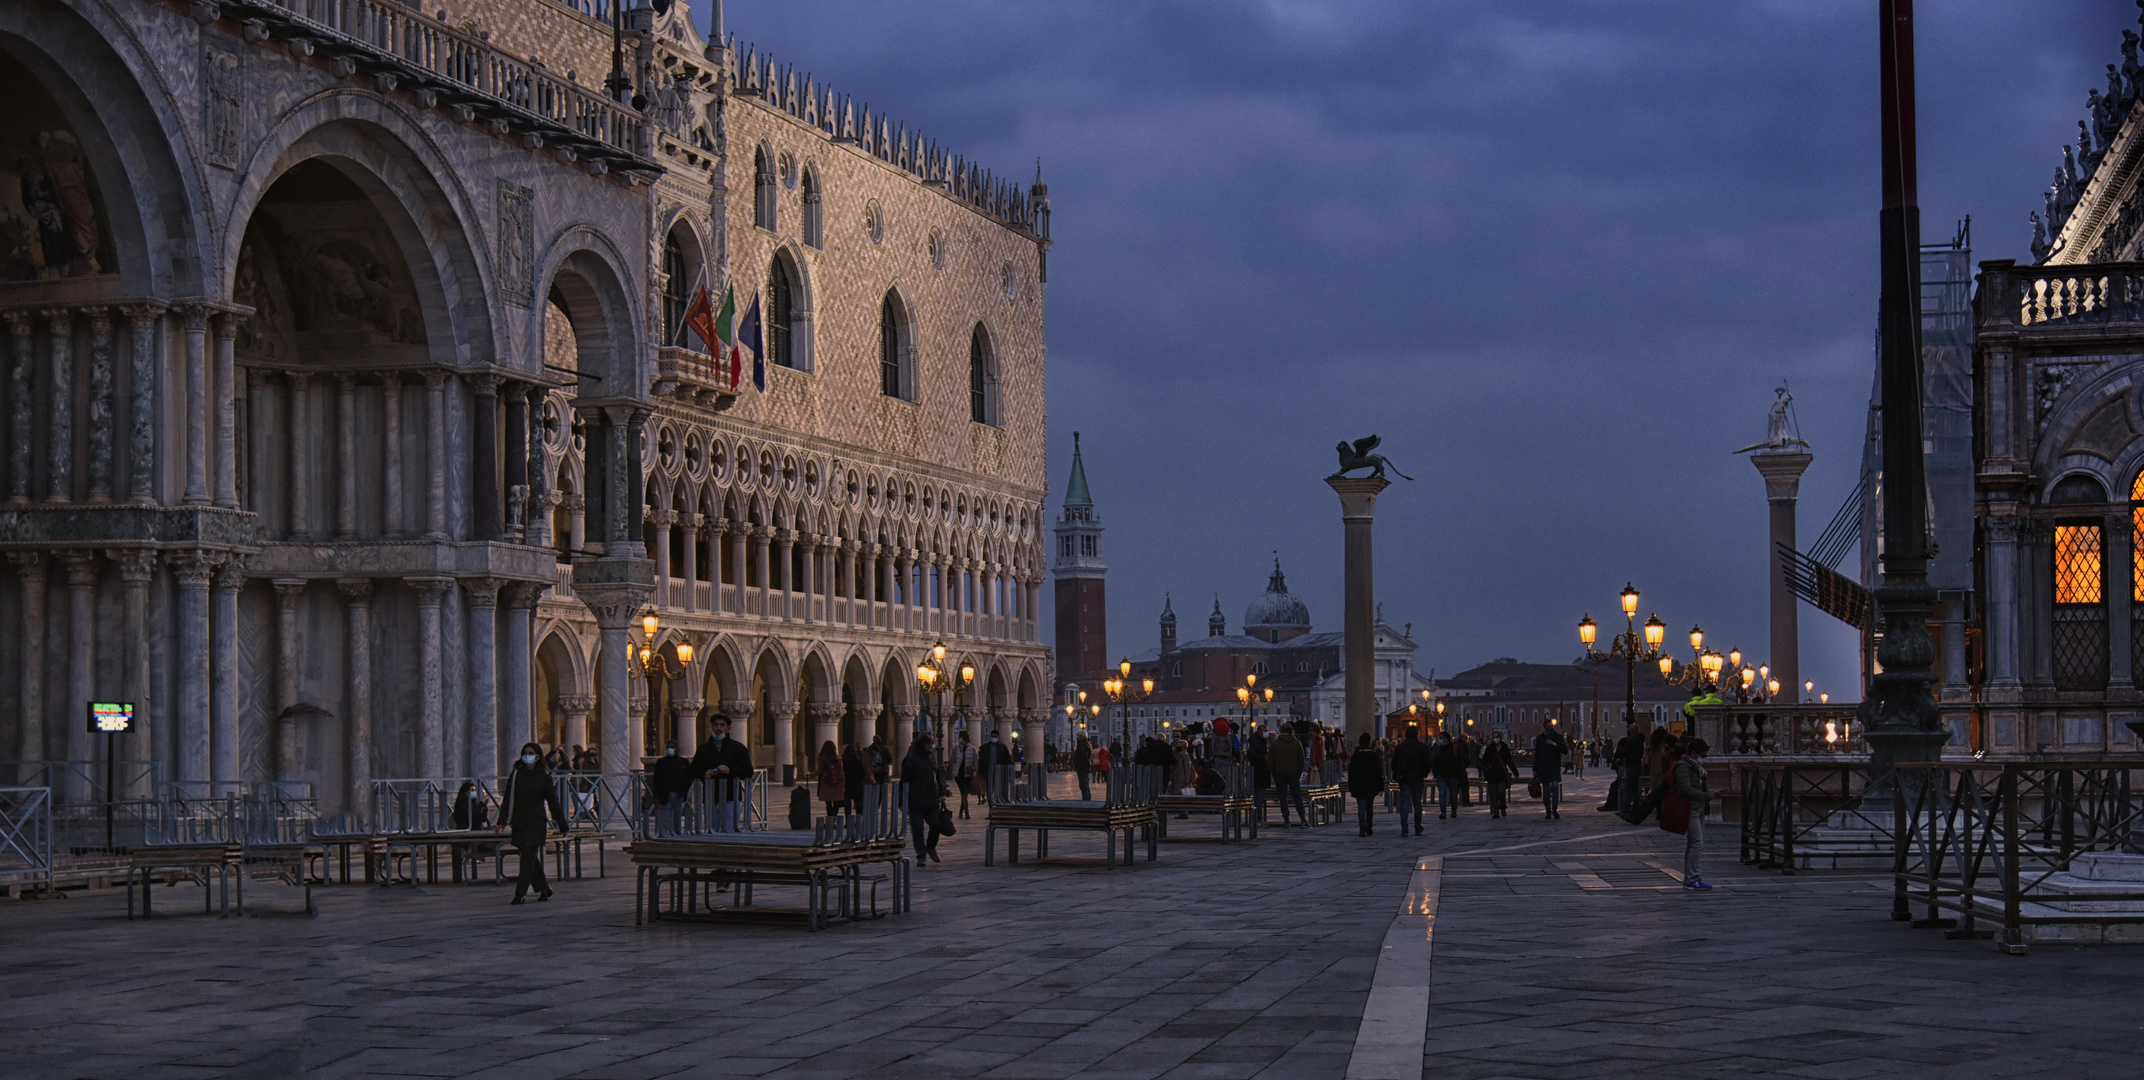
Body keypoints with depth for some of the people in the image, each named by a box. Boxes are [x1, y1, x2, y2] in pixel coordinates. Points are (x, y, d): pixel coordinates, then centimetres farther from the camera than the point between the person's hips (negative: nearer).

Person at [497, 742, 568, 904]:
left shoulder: (544, 777, 0)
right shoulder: (515, 775, 6)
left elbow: (553, 801, 5)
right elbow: (508, 799, 5)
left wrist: (562, 824, 7)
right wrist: (503, 821, -4)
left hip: (536, 822, -3)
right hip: (519, 822, 3)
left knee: (528, 857, -10)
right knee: (528, 857, 8)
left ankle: (520, 893, -10)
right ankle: (544, 888, 21)